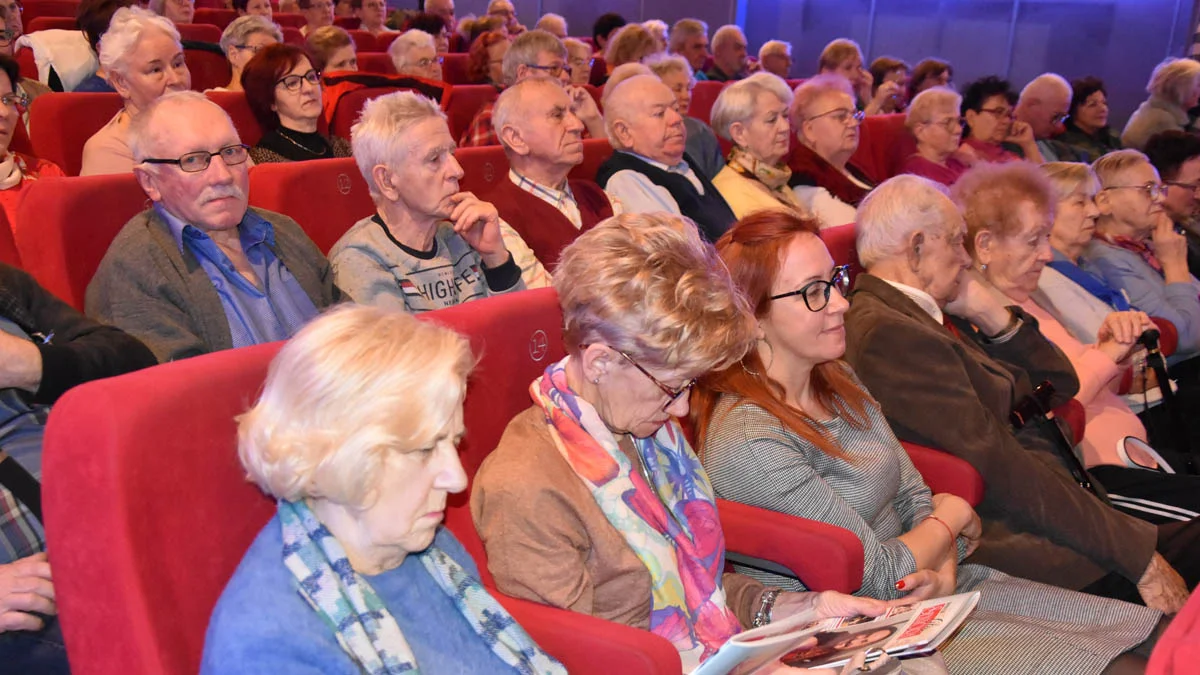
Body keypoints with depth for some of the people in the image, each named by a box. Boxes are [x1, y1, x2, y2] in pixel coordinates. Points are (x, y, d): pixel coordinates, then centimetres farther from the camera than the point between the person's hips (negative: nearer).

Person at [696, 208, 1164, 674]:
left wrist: (943, 572, -12)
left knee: (1156, 635, -1)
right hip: (864, 637, -8)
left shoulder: (838, 381, 6)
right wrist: (953, 516, 0)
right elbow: (883, 576, -17)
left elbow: (915, 498, 8)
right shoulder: (747, 442, -23)